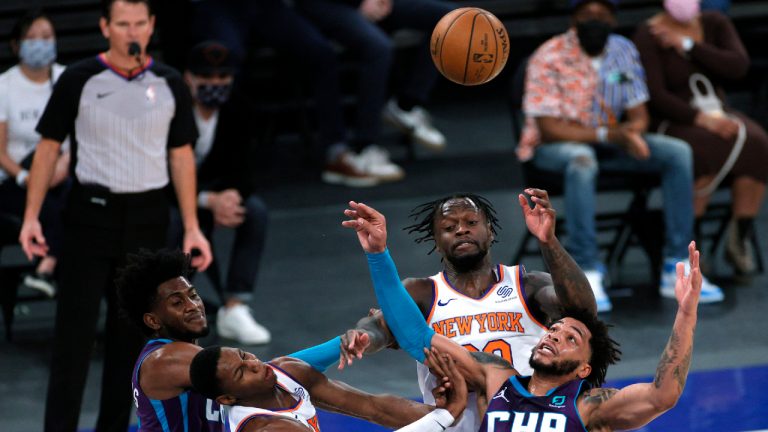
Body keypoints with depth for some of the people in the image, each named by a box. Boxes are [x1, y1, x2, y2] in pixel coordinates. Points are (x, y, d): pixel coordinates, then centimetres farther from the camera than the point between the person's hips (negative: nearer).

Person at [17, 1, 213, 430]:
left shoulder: (170, 85, 4)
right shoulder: (79, 80, -3)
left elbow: (182, 156, 9)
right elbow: (49, 147, 1)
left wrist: (192, 228, 5)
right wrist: (31, 217, -5)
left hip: (148, 219, 3)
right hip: (91, 213, -3)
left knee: (131, 331, 8)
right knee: (75, 329, -5)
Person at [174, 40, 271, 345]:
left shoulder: (235, 110, -8)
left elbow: (241, 170, -8)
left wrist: (231, 196, -33)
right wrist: (211, 202, -39)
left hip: (214, 193, 5)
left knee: (255, 210, -23)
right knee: (171, 218, -38)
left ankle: (235, 308, -21)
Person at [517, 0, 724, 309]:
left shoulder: (624, 52, 1)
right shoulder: (549, 58, -17)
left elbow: (639, 115, 4)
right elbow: (549, 129, -21)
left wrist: (631, 131, -22)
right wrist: (608, 135, -30)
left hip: (607, 142, 6)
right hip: (553, 146, -6)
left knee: (678, 152, -14)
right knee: (581, 159, -41)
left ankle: (676, 267, -16)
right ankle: (587, 270, -39)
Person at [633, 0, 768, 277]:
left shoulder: (715, 23, 6)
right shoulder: (648, 35, -8)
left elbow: (738, 67, -10)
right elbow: (655, 95, -18)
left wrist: (687, 45, -15)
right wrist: (700, 119, -28)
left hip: (717, 116, 5)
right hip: (672, 124, -5)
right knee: (709, 150, -39)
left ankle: (739, 240, -20)